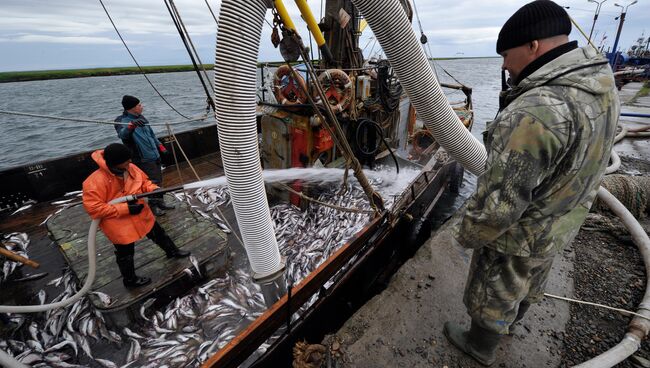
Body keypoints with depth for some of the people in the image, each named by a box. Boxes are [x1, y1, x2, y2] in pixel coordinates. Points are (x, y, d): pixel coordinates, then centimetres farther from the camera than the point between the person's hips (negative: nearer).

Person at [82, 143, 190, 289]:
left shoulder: (130, 168, -12)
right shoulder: (96, 181, -30)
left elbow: (144, 181, 4)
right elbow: (93, 207, -27)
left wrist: (154, 189, -19)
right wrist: (125, 208, -29)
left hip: (140, 215, 6)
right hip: (119, 224, -6)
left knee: (159, 234, 24)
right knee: (125, 253, 15)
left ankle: (172, 251, 51)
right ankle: (130, 280, 39)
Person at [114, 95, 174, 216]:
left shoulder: (141, 118, 10)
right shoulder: (122, 121, -15)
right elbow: (122, 134, -38)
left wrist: (160, 146, 18)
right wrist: (131, 126, -57)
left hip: (155, 155, 8)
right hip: (143, 160, -8)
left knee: (159, 180, 16)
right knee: (152, 182, -4)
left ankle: (160, 202, 31)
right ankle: (153, 206, 12)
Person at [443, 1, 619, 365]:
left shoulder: (536, 112, -37)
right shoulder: (601, 85, -5)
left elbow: (500, 202, -33)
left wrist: (466, 233, -16)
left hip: (519, 233, -8)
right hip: (562, 222, 9)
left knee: (493, 294, 18)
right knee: (530, 281, 32)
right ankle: (510, 320, 60)